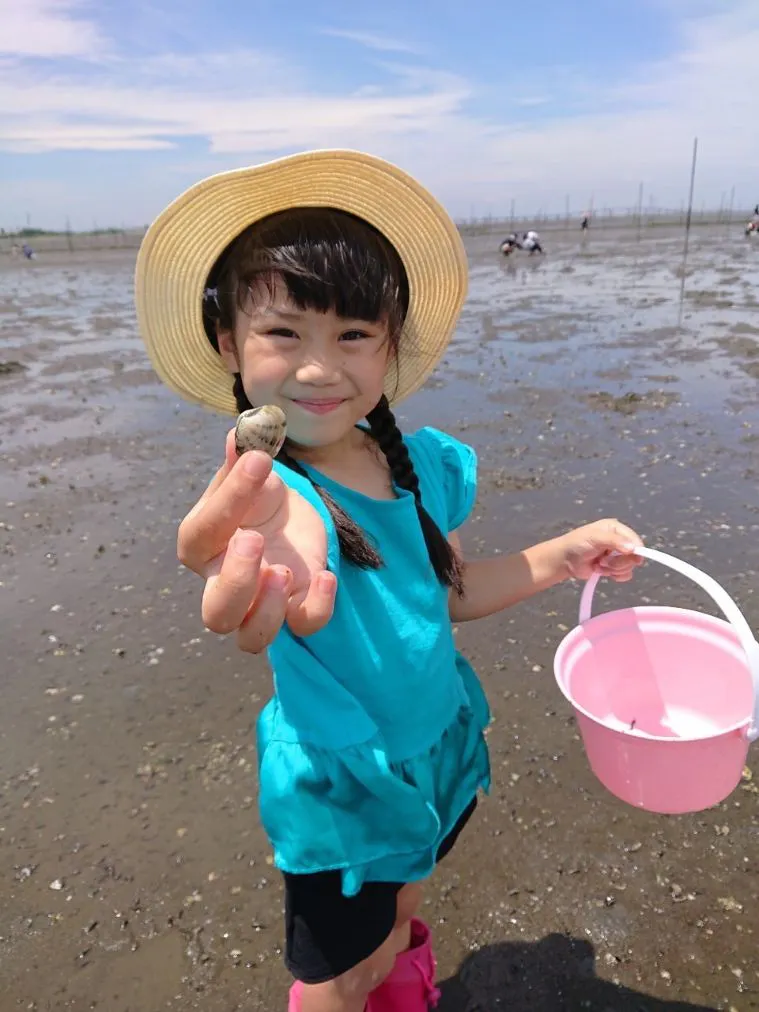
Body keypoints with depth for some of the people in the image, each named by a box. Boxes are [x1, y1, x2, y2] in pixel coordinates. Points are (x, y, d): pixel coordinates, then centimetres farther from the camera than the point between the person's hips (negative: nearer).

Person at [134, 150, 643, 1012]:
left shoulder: (423, 464, -11)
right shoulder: (273, 491, -30)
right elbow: (308, 606, -53)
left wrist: (564, 556, 0)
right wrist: (282, 589, -76)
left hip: (438, 752, 6)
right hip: (338, 790, -5)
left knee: (397, 914, 31)